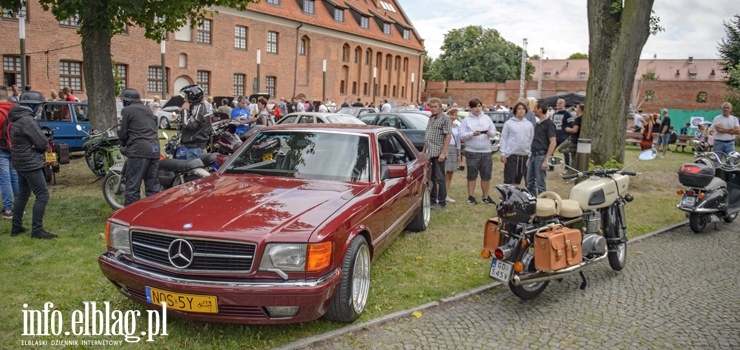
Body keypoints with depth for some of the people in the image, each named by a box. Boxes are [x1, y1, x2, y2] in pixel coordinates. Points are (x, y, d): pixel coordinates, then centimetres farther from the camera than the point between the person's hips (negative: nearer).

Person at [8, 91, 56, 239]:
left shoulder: (17, 119, 13)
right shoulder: (27, 120, -19)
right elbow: (42, 143, -19)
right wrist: (44, 145, 2)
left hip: (20, 163, 10)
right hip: (31, 164, -10)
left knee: (23, 195, 18)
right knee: (42, 195, -8)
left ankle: (16, 227, 25)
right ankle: (37, 230, -7)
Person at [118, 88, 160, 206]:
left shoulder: (127, 110, 1)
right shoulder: (148, 109, 20)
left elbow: (122, 133, 1)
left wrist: (124, 143, 19)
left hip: (138, 151, -7)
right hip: (155, 149, 7)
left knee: (133, 185, -4)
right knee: (153, 186, 9)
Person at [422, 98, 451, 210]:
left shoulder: (445, 118, -5)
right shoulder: (431, 118, 17)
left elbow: (448, 136, -12)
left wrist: (443, 153, -19)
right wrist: (423, 151, 18)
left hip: (438, 153, -7)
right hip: (429, 153, 8)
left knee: (440, 178, -3)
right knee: (430, 178, 12)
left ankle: (442, 202, 4)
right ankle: (432, 200, 22)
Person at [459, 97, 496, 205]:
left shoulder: (486, 118, 10)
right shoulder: (466, 120, 2)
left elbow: (494, 131, 10)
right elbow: (461, 135, -4)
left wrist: (490, 133, -12)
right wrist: (472, 134, -18)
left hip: (486, 152, 3)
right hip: (472, 152, -3)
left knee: (486, 176, 7)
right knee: (472, 176, 5)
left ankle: (486, 197, 18)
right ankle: (471, 197, 14)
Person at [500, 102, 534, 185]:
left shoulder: (529, 124, 8)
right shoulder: (509, 123, -2)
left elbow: (531, 140, 10)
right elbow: (503, 139, -2)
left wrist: (530, 155, 5)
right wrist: (503, 154, -7)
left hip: (524, 155, 4)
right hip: (511, 154, -3)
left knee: (518, 180, 12)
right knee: (509, 180, -4)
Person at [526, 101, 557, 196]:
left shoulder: (549, 124, -11)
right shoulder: (538, 124, 16)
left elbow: (553, 142, -16)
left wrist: (546, 160, -21)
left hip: (541, 156, -9)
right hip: (533, 156, 9)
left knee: (540, 184, -2)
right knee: (530, 182, 12)